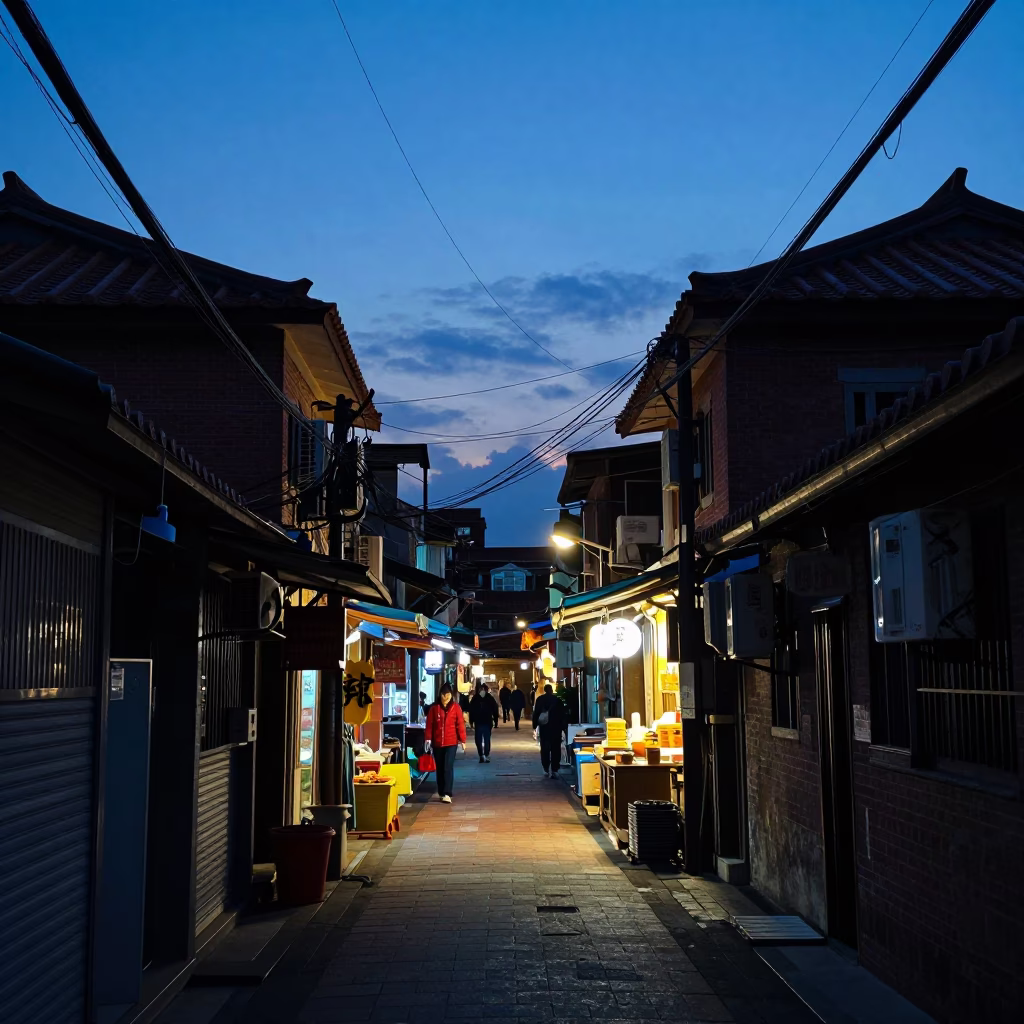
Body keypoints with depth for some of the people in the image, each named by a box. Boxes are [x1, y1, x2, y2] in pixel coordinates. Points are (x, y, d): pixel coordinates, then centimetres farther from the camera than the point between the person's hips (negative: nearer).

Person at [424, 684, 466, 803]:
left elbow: (460, 724, -3)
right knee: (439, 768, 10)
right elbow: (429, 724, 2)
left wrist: (462, 740, -6)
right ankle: (441, 793, 21)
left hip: (451, 742, -3)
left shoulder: (456, 707, -2)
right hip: (437, 743, 3)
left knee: (448, 767, -11)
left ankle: (447, 794, -14)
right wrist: (428, 739, -4)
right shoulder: (434, 708, 2)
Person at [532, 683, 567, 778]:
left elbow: (536, 713, -3)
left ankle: (546, 769, 11)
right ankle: (554, 770, -4)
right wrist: (563, 726, 5)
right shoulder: (557, 700, -4)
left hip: (544, 726, 1)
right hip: (556, 727, -1)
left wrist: (535, 725, 2)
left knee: (545, 748, 12)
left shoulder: (540, 699, -2)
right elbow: (562, 714, -1)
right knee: (555, 749, 2)